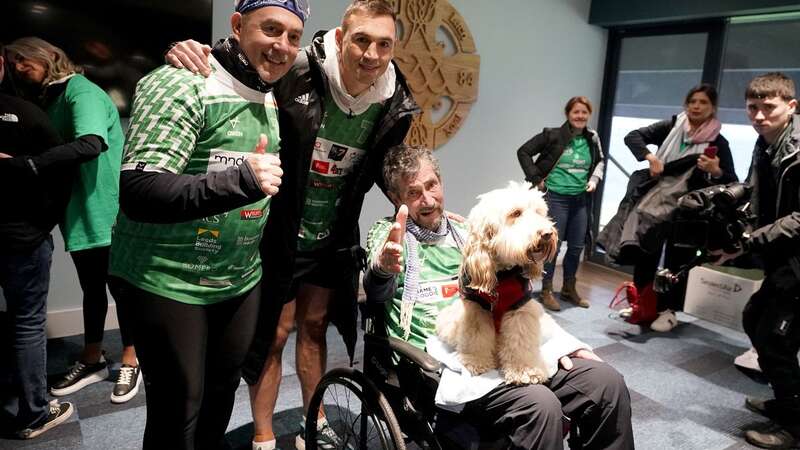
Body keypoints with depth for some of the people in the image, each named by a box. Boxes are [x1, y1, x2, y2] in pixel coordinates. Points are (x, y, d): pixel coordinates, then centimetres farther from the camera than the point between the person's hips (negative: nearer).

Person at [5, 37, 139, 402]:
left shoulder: (81, 91, -12)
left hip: (106, 213, -8)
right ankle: (92, 361, 32)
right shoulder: (47, 101, 15)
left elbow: (90, 145, -30)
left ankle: (130, 362, 21)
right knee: (91, 289, 18)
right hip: (79, 216, 8)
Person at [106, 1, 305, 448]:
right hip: (168, 282, -7)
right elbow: (137, 193, -26)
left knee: (222, 393, 19)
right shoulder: (182, 84, -17)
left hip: (242, 280, 7)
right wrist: (239, 181, -37)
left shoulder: (269, 101, 9)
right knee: (178, 411, 4)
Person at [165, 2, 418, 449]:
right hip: (281, 234, -4)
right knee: (273, 334, 7)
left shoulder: (394, 105, -8)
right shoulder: (297, 73, -22)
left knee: (314, 328, 19)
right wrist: (192, 51, -30)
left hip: (333, 239, 4)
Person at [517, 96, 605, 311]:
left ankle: (569, 288, 29)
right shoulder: (553, 135, -9)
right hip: (555, 197, -5)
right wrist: (536, 178, -8)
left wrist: (595, 178, 5)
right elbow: (523, 151, -5)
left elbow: (600, 161, 23)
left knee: (576, 246, 11)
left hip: (580, 199, 5)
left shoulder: (592, 138, 5)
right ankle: (546, 291, 14)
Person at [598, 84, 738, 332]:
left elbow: (733, 183, -3)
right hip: (653, 201, 3)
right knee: (644, 254, 7)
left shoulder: (717, 142, -2)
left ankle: (668, 311, 15)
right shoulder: (672, 126, 5)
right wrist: (649, 156, -14)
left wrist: (716, 172, -24)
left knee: (676, 261, 4)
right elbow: (633, 136, 1)